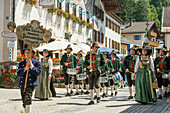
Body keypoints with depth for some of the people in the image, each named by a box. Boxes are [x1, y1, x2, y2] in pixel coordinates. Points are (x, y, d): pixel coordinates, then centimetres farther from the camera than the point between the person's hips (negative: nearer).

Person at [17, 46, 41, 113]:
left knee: (27, 99, -24)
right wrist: (25, 69, -14)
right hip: (22, 84, 5)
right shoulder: (21, 63, 16)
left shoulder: (36, 62, 5)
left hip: (31, 84, -5)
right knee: (24, 102, 11)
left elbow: (38, 73, -6)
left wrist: (31, 66, -14)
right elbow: (18, 73, 3)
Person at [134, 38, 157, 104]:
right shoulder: (139, 57, 6)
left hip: (148, 73, 0)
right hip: (140, 73, 0)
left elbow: (152, 66, 4)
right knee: (140, 86, -6)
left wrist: (154, 74, -3)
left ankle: (150, 99, 10)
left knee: (149, 86, -2)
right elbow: (136, 66, 6)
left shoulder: (150, 58, 5)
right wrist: (135, 74, 0)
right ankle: (143, 100, -2)